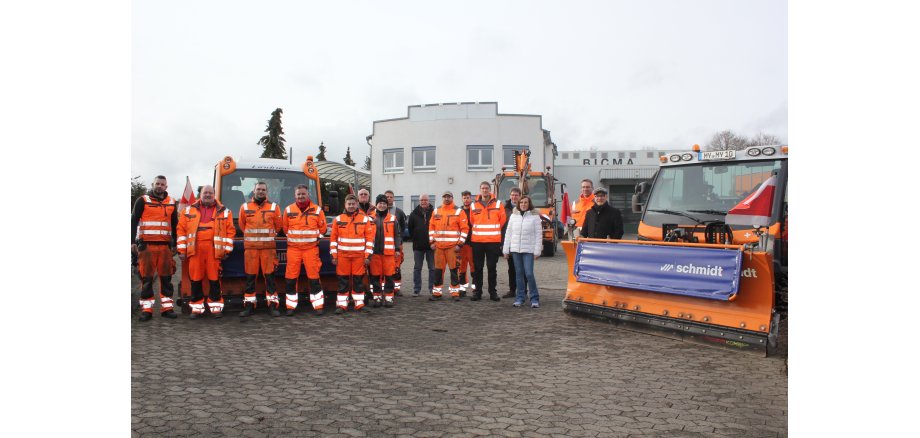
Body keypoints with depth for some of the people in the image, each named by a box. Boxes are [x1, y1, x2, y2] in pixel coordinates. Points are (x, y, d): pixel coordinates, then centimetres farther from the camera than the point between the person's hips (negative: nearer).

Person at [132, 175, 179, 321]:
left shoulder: (171, 203, 13)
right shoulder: (142, 201, 3)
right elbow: (133, 221, 1)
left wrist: (174, 244, 14)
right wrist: (133, 242, -7)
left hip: (165, 246, 3)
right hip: (146, 245, -3)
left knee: (166, 277, 5)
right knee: (147, 278, -1)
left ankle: (167, 308, 10)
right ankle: (146, 309, 4)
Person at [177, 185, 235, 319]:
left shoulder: (224, 211, 9)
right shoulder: (189, 210, 13)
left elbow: (230, 231, 6)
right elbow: (181, 230, 10)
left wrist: (227, 250, 0)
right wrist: (181, 250, 3)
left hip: (214, 250, -1)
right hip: (195, 250, 1)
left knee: (214, 279, -1)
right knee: (195, 279, 3)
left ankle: (216, 307, 7)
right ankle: (197, 308, 13)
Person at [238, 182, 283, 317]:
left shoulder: (274, 207, 6)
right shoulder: (245, 207, 9)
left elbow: (278, 226, 14)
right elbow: (242, 225, 20)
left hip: (268, 247, -1)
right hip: (250, 247, 1)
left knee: (270, 276, -1)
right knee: (250, 277, 3)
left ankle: (273, 305, 2)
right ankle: (249, 305, 10)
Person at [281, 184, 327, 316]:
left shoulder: (317, 210, 1)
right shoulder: (288, 210, 5)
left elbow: (322, 229, 9)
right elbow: (285, 228, 16)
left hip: (311, 248, -1)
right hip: (293, 248, 2)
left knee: (314, 278, -2)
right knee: (290, 278, 1)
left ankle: (318, 306, 6)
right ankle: (290, 306, 11)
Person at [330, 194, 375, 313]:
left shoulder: (365, 219, 2)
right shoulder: (338, 219, 5)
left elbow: (370, 238, 1)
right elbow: (333, 238, 6)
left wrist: (368, 256, -4)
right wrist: (334, 255, 0)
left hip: (359, 256, 0)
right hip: (342, 256, 1)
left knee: (359, 281, 6)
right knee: (343, 281, 4)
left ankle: (359, 304, 14)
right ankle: (341, 305, 11)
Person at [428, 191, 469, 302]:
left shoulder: (459, 212, -1)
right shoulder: (436, 212, 11)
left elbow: (465, 229, -4)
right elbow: (431, 227, 15)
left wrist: (460, 244, -9)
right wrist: (432, 241, 5)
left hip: (453, 246, -3)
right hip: (438, 246, 4)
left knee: (454, 269, -1)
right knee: (438, 269, 8)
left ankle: (455, 293, 6)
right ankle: (436, 292, 16)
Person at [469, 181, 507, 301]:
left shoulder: (497, 204, 2)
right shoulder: (474, 205, 6)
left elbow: (502, 220, 8)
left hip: (493, 241, -1)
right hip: (477, 241, 1)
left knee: (492, 268, 4)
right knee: (477, 268, 5)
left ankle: (493, 292, 12)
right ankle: (477, 292, 13)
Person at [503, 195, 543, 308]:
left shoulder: (535, 216, 0)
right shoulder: (513, 216, 9)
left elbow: (538, 235, -2)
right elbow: (508, 233, 10)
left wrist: (537, 251, -8)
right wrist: (506, 250, 6)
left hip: (529, 250, -3)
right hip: (515, 249, 3)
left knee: (529, 273, -9)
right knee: (519, 274, 8)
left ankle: (534, 298, 2)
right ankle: (520, 297, 16)